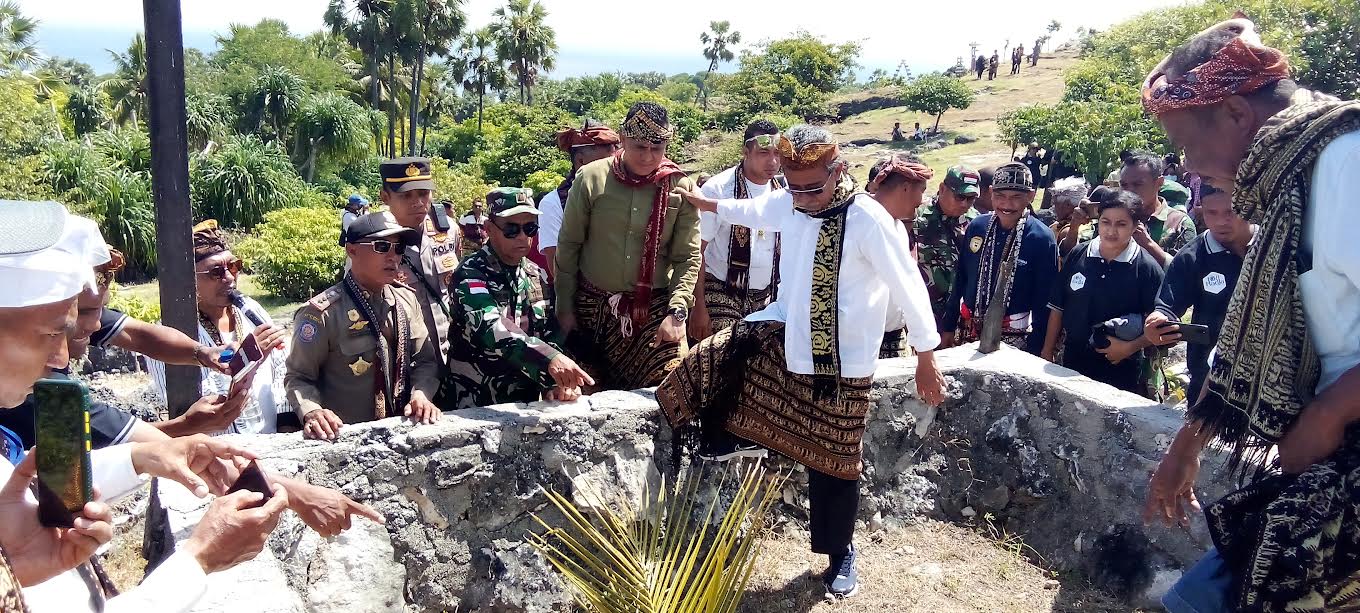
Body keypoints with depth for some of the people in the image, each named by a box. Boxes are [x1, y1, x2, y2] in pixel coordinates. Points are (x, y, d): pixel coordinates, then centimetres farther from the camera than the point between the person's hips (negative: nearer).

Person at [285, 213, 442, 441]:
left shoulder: (407, 299, 6)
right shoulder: (322, 312, -10)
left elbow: (425, 360, 10)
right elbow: (299, 377, -6)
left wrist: (420, 394, -8)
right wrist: (312, 412, -23)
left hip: (399, 429, 3)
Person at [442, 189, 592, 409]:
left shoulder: (538, 276, 9)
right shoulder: (470, 273, -8)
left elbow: (550, 337, 9)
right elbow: (489, 328, -25)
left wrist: (555, 384, -9)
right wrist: (549, 358, -37)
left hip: (524, 404, 3)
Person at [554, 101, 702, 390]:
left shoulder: (680, 187, -2)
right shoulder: (591, 178, -3)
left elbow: (689, 257, -2)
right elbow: (568, 246, 3)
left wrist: (677, 311, -13)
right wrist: (564, 307, 2)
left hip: (655, 309, 0)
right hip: (593, 307, 0)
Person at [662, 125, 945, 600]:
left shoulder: (868, 219, -22)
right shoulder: (787, 203, -4)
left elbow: (908, 286, -17)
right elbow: (751, 211, 20)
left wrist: (926, 358, -13)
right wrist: (705, 203, 29)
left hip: (840, 363, -5)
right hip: (785, 336, 5)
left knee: (831, 462, 7)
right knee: (711, 360, -9)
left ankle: (840, 554, 30)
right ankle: (730, 440, 18)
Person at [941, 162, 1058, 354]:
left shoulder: (1042, 239, -11)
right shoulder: (977, 226, 0)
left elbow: (1043, 301, -7)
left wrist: (1035, 351, -6)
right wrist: (948, 327, 10)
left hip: (1014, 337, -3)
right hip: (968, 329, 3)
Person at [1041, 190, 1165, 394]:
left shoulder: (1147, 268, -9)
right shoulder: (1078, 255, 0)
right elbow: (1057, 307, 7)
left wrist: (1130, 347, -18)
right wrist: (1047, 352, 8)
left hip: (1121, 369, -3)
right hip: (1073, 360, 3)